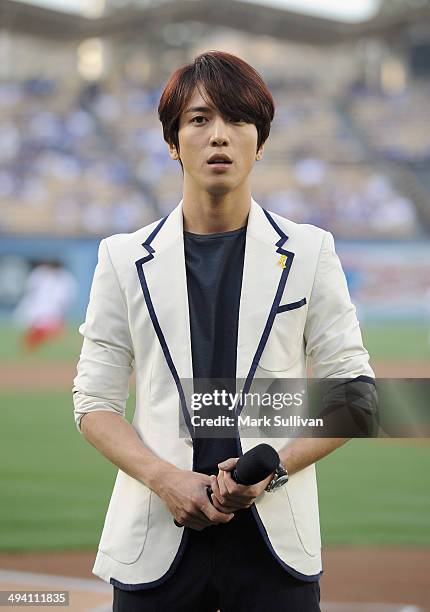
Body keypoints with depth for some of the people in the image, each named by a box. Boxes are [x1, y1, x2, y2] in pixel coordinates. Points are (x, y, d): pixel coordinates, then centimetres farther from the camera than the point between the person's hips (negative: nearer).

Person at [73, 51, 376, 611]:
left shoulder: (308, 252, 5)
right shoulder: (125, 258, 6)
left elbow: (354, 390, 5)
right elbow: (95, 401, 5)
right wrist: (165, 479, -11)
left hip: (276, 540, 0)